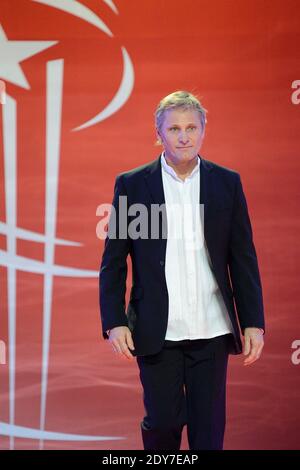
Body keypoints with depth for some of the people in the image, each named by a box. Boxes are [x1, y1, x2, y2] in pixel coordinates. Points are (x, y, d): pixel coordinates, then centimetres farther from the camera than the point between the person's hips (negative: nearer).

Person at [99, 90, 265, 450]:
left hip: (211, 330, 1)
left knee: (208, 427, 7)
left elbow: (243, 258, 5)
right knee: (162, 421, 4)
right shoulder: (131, 184, 0)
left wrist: (253, 323, 0)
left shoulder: (227, 183, 4)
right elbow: (113, 261, 1)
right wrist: (114, 322, -7)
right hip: (156, 332, -1)